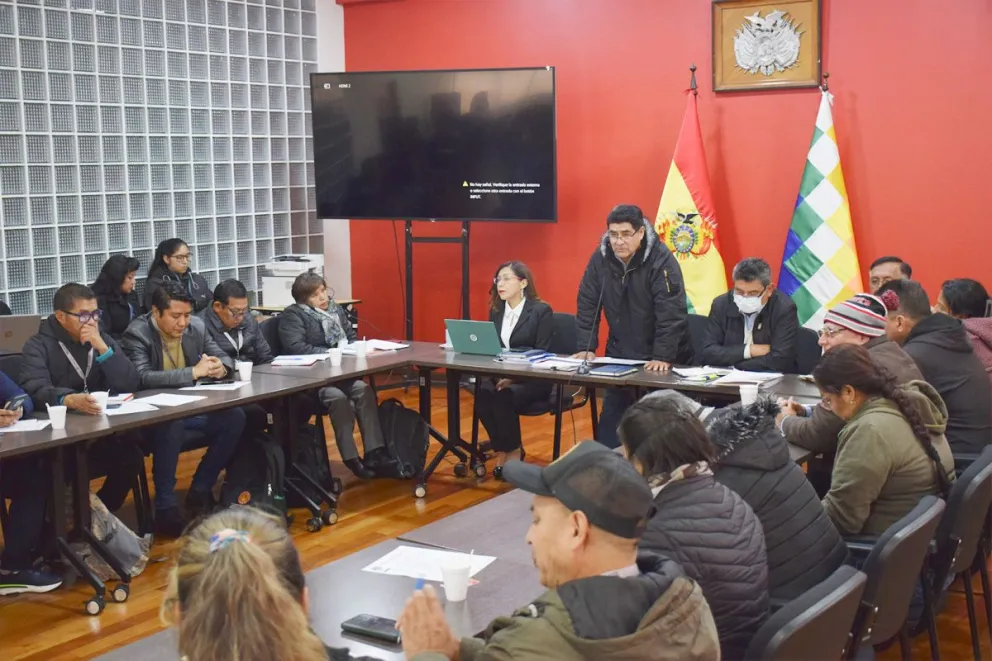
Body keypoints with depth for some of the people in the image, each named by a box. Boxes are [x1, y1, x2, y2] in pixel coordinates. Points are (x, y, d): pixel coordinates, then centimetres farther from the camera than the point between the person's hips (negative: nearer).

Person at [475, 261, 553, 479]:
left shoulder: (542, 311, -7)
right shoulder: (496, 310, 10)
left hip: (533, 380, -5)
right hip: (501, 375, 5)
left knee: (504, 397, -33)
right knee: (483, 396, -27)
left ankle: (513, 451, -8)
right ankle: (502, 449, -6)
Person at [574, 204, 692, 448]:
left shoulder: (661, 260, -19)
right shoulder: (600, 259, -5)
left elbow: (671, 314, -22)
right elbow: (587, 306, -1)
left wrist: (663, 357, -26)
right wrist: (586, 348, -7)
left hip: (659, 360, -4)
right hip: (619, 356, 4)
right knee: (611, 418, 7)